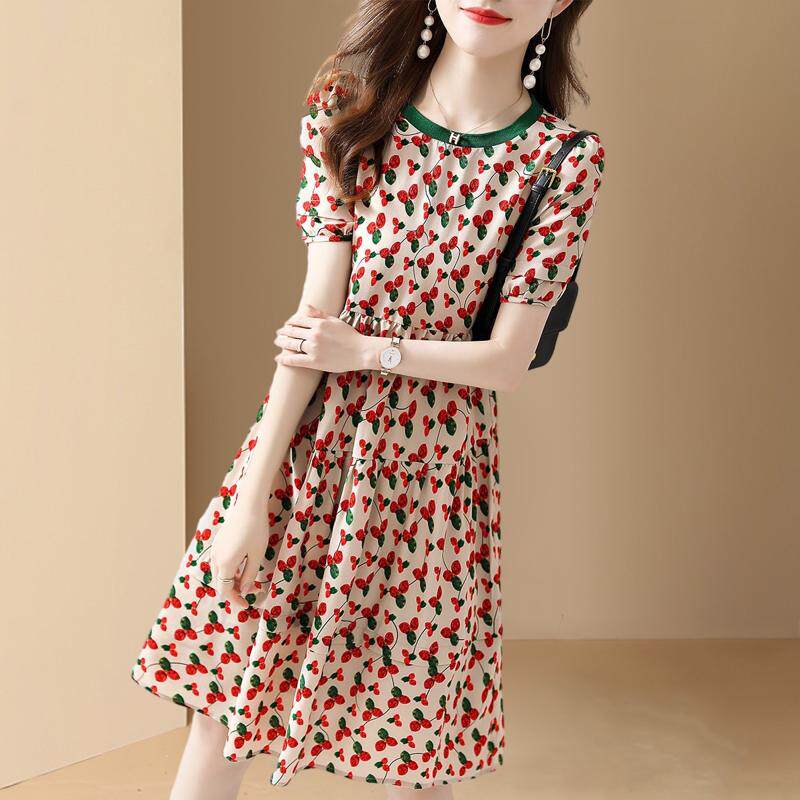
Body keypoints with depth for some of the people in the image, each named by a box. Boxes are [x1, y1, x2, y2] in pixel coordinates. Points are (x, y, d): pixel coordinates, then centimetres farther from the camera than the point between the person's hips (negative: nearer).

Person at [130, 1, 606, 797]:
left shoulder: (564, 162, -6)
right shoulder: (351, 116, -1)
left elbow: (505, 360, -6)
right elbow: (314, 315, -7)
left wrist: (365, 350, -9)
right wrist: (253, 496, -10)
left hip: (431, 466, -1)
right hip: (311, 442, 2)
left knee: (410, 725, 10)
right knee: (224, 697, 9)